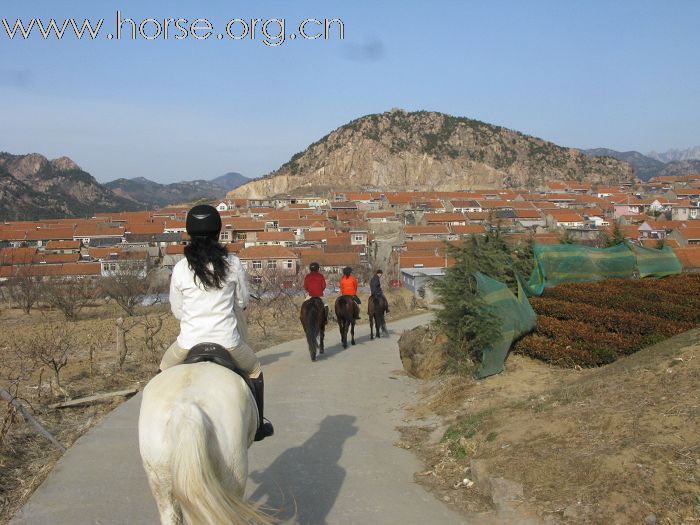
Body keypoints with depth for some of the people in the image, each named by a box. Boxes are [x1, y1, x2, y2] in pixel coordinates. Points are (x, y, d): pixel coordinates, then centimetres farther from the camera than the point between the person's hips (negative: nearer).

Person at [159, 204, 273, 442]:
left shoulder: (180, 269, -5)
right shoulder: (233, 264, -6)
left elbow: (176, 311, 6)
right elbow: (242, 302, 7)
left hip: (189, 342, 1)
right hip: (227, 341, 0)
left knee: (165, 370, 33)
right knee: (254, 371, 29)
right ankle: (257, 427, 36)